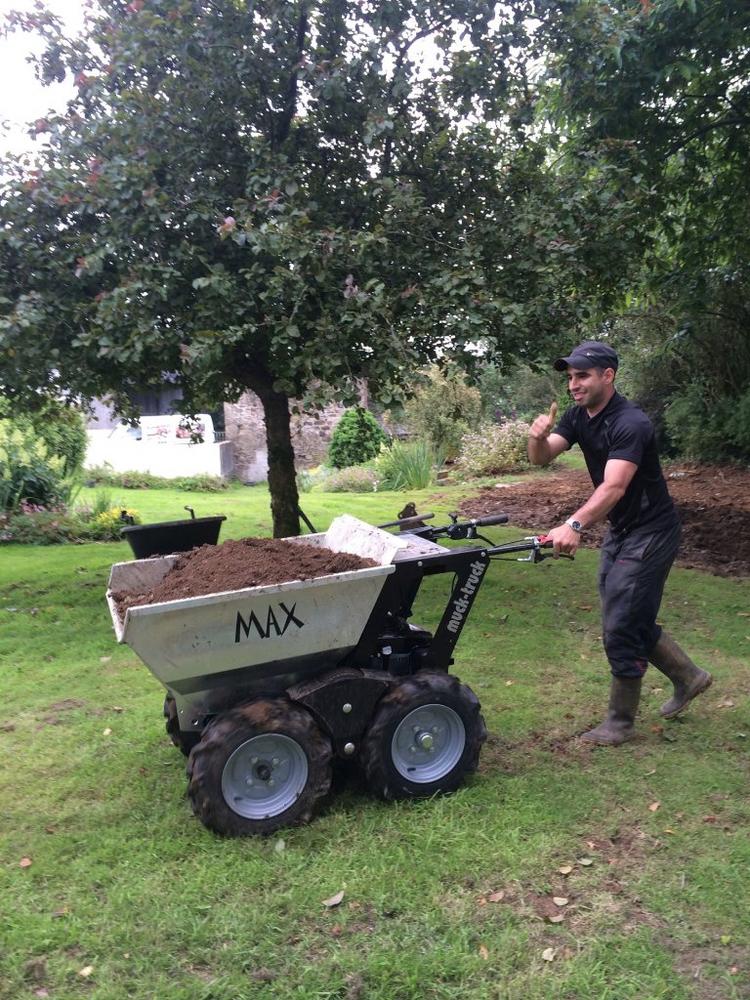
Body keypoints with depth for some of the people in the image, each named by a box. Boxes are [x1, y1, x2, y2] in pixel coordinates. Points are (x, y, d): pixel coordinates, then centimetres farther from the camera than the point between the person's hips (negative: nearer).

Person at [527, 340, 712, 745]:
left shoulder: (630, 423, -26)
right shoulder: (578, 417, 0)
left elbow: (614, 486, -38)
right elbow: (541, 458, -8)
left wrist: (575, 525, -52)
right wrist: (538, 436, -31)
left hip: (651, 532, -9)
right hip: (619, 530, 9)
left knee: (622, 625, -4)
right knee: (632, 619, 17)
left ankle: (621, 721, 13)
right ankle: (689, 677, 39)